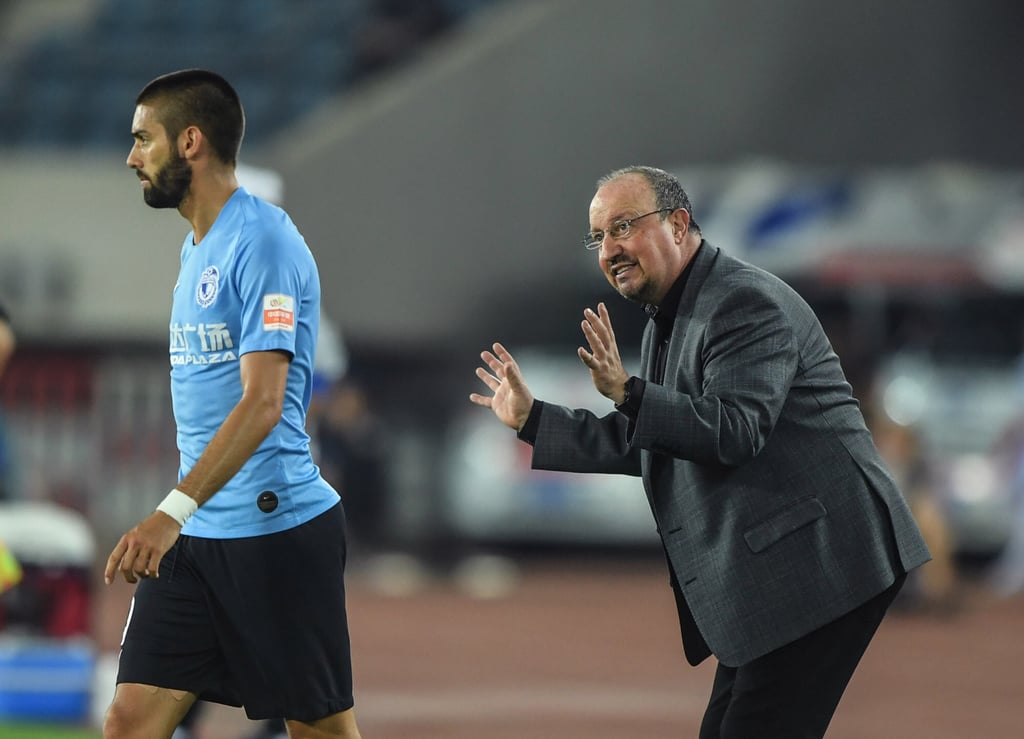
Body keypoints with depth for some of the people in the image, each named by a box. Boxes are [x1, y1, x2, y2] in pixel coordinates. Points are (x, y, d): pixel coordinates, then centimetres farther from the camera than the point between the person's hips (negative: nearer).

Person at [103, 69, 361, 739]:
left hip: (278, 528, -9)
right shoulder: (197, 247, 16)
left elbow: (261, 403, -23)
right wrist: (177, 518, 19)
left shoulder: (263, 242, -14)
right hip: (193, 536, 9)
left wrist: (173, 511, -30)